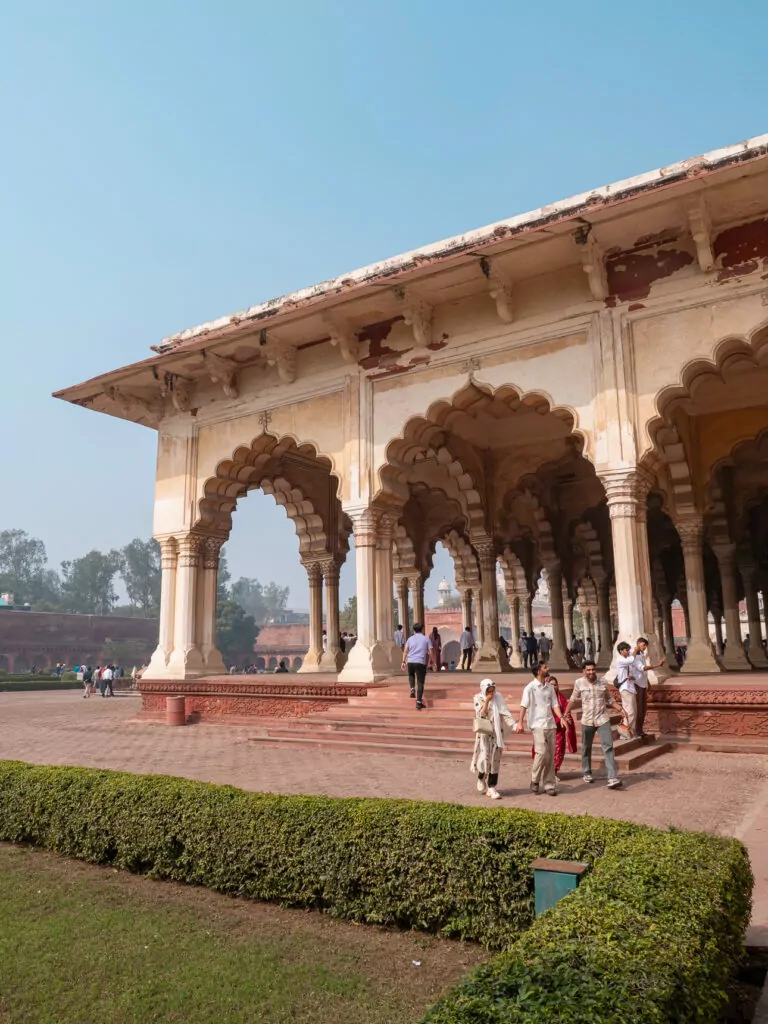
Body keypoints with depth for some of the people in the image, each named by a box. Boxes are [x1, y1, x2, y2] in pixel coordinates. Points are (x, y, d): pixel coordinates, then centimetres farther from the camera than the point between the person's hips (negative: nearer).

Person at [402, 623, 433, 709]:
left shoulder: (410, 638, 13)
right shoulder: (426, 639, 8)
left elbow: (405, 651, 4)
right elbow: (430, 652, 4)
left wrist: (403, 662, 5)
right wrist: (429, 662, 16)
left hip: (410, 661, 2)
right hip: (421, 662, -2)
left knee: (411, 675, 32)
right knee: (420, 683, 4)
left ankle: (412, 690, 10)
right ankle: (419, 703, -4)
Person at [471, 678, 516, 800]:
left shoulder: (498, 698, 2)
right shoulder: (478, 698, -3)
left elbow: (505, 714, -4)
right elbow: (481, 715, -15)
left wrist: (514, 725, -17)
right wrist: (486, 701, -17)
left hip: (497, 732, 2)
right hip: (484, 733, -2)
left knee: (495, 760, 2)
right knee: (484, 758, -9)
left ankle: (491, 788, 10)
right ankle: (481, 778, 21)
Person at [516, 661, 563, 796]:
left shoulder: (550, 687, 12)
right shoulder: (530, 687, -5)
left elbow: (554, 704, 11)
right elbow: (524, 705, -11)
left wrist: (561, 717, -6)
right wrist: (520, 722, -21)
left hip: (550, 724, 6)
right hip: (537, 725, -6)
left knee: (550, 755, 6)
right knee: (542, 752, -16)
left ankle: (549, 785, 15)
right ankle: (535, 780, 5)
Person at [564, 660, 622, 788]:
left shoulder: (603, 682, -1)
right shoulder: (579, 683, -4)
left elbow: (609, 700, 11)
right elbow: (573, 699, 8)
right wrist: (566, 713, 5)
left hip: (603, 719, 0)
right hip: (587, 720, 0)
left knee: (608, 747, -10)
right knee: (586, 748, 14)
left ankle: (613, 778, -13)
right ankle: (586, 773, 34)